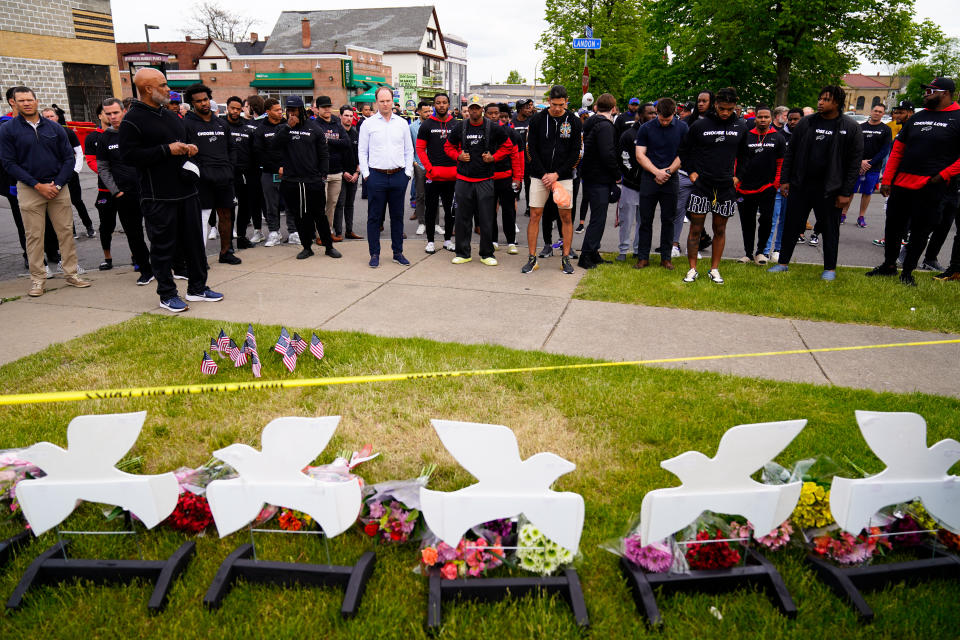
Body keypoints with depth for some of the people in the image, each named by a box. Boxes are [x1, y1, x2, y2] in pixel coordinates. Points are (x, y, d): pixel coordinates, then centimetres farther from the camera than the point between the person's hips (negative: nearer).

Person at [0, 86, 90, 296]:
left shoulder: (54, 127, 8)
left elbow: (69, 158, 7)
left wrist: (57, 184, -6)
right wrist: (38, 185, -11)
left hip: (58, 187, 2)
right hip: (29, 190, -2)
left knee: (66, 231, 2)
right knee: (34, 235, 1)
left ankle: (71, 273, 11)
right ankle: (37, 278, 8)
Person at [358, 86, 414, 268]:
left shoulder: (402, 123, 10)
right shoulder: (368, 123, 4)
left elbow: (409, 150, 13)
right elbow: (362, 151, 5)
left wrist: (408, 172, 4)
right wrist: (366, 174, -2)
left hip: (399, 176, 2)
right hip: (376, 176, -2)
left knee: (397, 216, 8)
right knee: (374, 217, 1)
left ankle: (398, 253, 17)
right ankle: (374, 254, 9)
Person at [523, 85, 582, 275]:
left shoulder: (574, 122, 0)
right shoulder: (537, 120, 0)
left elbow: (576, 153, -1)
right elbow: (531, 149, -1)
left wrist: (557, 174, -10)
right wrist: (544, 174, -9)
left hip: (563, 176, 0)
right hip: (539, 176, 0)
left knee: (566, 217, 3)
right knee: (535, 216, -1)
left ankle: (566, 258, 12)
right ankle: (532, 258, 7)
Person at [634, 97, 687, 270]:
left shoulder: (682, 128, 3)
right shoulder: (646, 128, 0)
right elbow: (640, 155, -3)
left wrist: (668, 171, -9)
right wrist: (656, 171, -13)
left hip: (671, 180, 1)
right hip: (649, 179, -1)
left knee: (668, 220, 6)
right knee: (645, 220, 2)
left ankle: (666, 257, 14)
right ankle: (643, 257, 10)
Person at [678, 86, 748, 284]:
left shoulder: (741, 127, 4)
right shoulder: (699, 125, -2)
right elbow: (684, 150, 9)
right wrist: (691, 172, -1)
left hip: (726, 186, 2)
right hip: (701, 185, -2)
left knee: (720, 229, 8)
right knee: (696, 228, 1)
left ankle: (714, 269, 18)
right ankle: (692, 269, 11)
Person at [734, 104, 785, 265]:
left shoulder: (778, 138, 5)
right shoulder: (746, 136, 4)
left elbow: (781, 163, 8)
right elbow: (737, 160, 8)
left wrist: (776, 184, 2)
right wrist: (736, 179, 0)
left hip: (767, 187, -1)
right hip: (745, 187, 1)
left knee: (766, 219, -4)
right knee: (747, 221, 8)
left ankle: (760, 251, 13)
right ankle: (748, 253, 20)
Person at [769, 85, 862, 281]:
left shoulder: (850, 127, -3)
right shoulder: (806, 123, 5)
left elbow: (855, 162, -4)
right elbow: (790, 152, 9)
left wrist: (846, 192, -9)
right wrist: (784, 180, 2)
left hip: (829, 189, -2)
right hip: (800, 185, 3)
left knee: (830, 229, 8)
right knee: (791, 226, 8)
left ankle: (830, 268, 20)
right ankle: (783, 262, 21)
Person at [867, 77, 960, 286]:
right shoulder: (917, 118, 12)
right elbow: (897, 149, 12)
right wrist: (886, 180, 5)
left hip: (930, 188, -5)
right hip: (900, 184, 5)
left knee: (920, 232, 4)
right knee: (893, 227, 11)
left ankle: (907, 273, 16)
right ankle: (889, 265, 27)